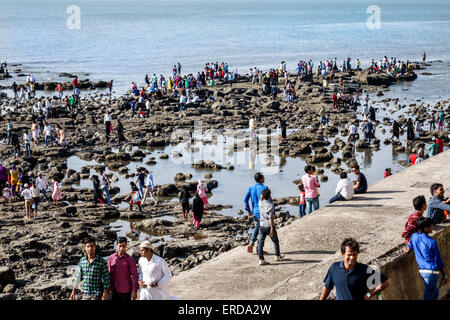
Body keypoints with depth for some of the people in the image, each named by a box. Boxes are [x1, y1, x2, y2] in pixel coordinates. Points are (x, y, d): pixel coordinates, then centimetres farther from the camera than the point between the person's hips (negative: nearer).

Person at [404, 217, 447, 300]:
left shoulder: (414, 236, 1)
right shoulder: (431, 242, -16)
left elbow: (408, 249, 19)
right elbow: (438, 260, -10)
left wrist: (406, 250, 44)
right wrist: (445, 275, -2)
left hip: (421, 270, 7)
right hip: (431, 271, -7)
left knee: (435, 293, 23)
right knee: (429, 295, 3)